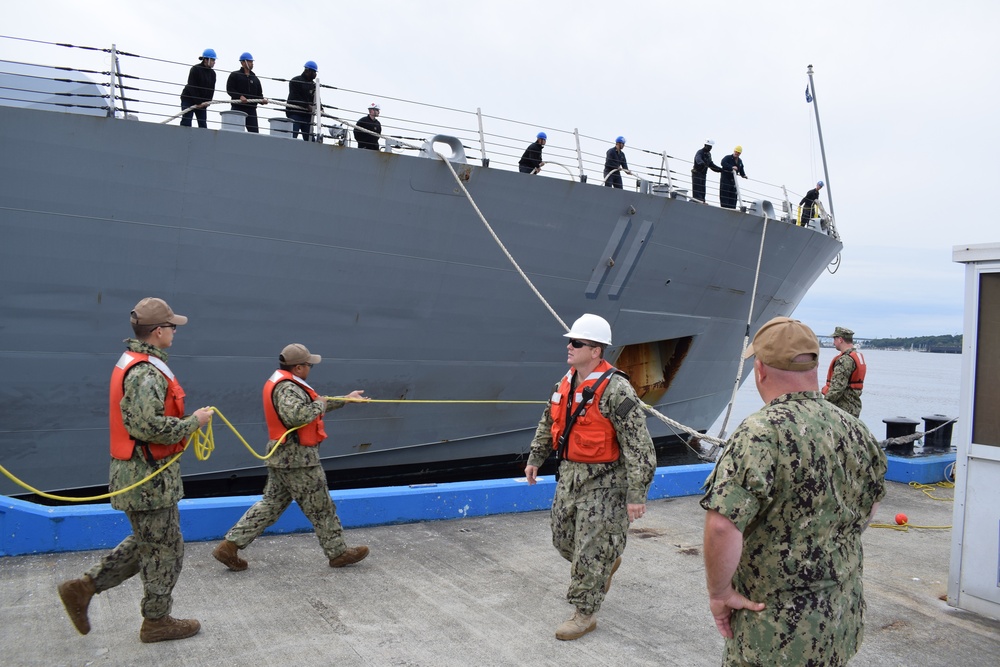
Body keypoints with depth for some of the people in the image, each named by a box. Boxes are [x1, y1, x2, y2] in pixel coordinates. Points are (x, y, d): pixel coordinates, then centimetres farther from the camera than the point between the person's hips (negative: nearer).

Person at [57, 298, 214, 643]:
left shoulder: (132, 363, 12)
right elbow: (149, 426, -31)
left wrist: (186, 419, 10)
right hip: (150, 477, -10)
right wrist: (194, 422, -19)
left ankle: (84, 586, 23)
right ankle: (156, 621, 20)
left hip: (134, 472, 10)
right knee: (165, 549, 5)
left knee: (145, 543, 23)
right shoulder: (147, 373, -22)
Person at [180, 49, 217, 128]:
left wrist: (207, 102, -10)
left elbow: (211, 89, 3)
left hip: (202, 102, 5)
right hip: (188, 99, -5)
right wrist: (198, 102, -20)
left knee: (203, 124, 1)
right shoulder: (195, 69, -13)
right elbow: (192, 87, -17)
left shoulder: (212, 73, 4)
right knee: (186, 122, -9)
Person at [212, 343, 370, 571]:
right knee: (321, 508, 3)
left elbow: (309, 405, 23)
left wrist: (345, 399, 25)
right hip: (298, 459, -10)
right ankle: (338, 553, 16)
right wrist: (320, 404, -21)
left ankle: (230, 545, 13)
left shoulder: (283, 383, 14)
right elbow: (296, 415, -38)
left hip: (282, 457, 10)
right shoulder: (287, 388, -20)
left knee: (271, 503, 14)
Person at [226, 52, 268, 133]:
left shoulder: (255, 78, 22)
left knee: (255, 132, -4)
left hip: (252, 109, 4)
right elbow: (229, 89, -3)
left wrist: (262, 100, -2)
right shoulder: (234, 75, 7)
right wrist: (240, 96, -20)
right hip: (238, 108, -4)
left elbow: (259, 93, 21)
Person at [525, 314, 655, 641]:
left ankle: (585, 614, 18)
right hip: (570, 475, 8)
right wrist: (535, 458, 21)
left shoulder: (616, 390, -21)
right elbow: (549, 422, 20)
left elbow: (638, 445, -21)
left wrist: (636, 494, -21)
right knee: (563, 538, 19)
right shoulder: (566, 383, 4)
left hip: (603, 481, -8)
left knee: (591, 549, 0)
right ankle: (608, 561, 46)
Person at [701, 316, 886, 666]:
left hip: (778, 630, -7)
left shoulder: (761, 433, -23)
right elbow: (870, 503, 17)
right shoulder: (855, 430, 1)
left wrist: (718, 592, -18)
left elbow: (722, 525, -32)